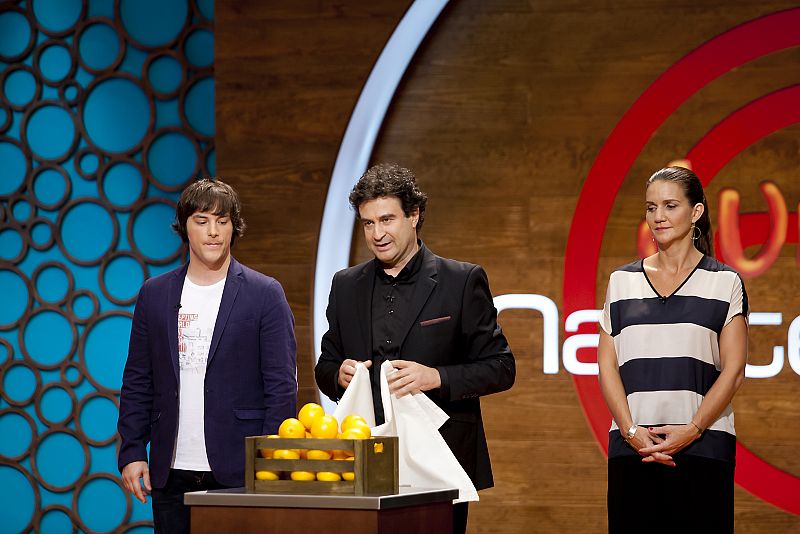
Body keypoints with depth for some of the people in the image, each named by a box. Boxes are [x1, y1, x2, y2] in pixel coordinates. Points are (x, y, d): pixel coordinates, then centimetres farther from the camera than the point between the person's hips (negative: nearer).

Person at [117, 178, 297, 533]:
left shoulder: (265, 294, 1)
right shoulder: (154, 294, 11)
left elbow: (282, 385, -1)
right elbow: (137, 382, 12)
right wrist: (132, 452, 3)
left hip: (239, 473, -3)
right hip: (171, 474, 3)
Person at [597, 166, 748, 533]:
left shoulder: (724, 282, 4)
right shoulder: (622, 281, 11)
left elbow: (733, 370, -1)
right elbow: (607, 365, 7)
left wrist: (691, 431, -11)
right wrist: (630, 430, -6)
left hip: (702, 445, -2)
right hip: (631, 446, 2)